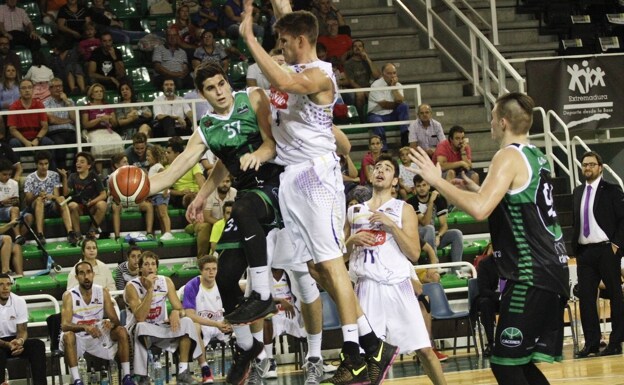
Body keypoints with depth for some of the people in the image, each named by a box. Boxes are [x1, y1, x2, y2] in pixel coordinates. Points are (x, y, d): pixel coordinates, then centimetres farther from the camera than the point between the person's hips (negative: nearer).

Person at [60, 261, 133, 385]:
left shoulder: (102, 292, -3)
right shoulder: (69, 295, -12)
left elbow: (115, 320, -5)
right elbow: (65, 325, -23)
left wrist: (111, 324, -31)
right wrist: (84, 327, -42)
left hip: (98, 336, 3)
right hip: (78, 339, -3)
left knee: (121, 331, -18)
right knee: (68, 335, -35)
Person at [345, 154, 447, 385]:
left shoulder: (404, 209, 4)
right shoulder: (354, 212, 13)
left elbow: (414, 254, -6)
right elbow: (341, 255, 16)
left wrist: (391, 224, -14)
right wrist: (352, 241, -5)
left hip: (397, 286, -2)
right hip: (366, 288, 2)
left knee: (423, 348, -3)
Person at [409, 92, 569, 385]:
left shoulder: (509, 157, -11)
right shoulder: (535, 156, 16)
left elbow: (479, 210, -25)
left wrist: (436, 180, -15)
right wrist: (479, 190, 31)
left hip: (531, 275, -9)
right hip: (553, 271, 9)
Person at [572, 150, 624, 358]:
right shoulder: (578, 192, 14)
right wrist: (575, 247, 9)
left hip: (606, 250, -5)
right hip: (584, 252, 5)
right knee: (585, 297, 1)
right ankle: (591, 343, 5)